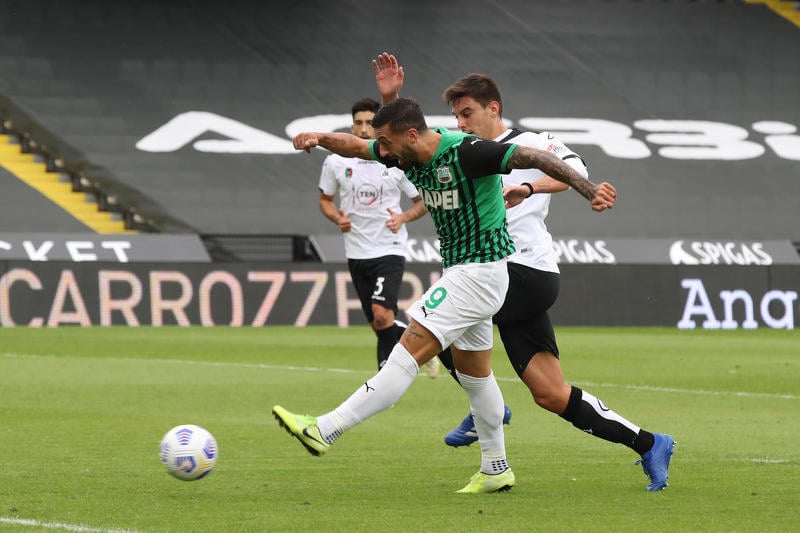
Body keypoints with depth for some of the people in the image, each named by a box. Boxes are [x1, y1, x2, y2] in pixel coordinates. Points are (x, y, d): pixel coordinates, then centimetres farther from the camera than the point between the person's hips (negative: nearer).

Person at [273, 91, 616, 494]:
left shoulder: (466, 152, -23)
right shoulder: (410, 156, 1)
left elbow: (536, 158, -24)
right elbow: (356, 146, 11)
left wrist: (589, 190, -32)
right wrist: (320, 139, -10)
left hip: (480, 273, -10)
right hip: (457, 270, 10)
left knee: (411, 350, -14)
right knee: (472, 372, 18)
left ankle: (325, 430, -19)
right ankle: (495, 471, 28)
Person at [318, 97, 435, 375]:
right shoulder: (336, 162, 1)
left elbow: (423, 201, 7)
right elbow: (325, 200, 15)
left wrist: (403, 217, -12)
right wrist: (338, 218, -5)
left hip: (390, 250, -3)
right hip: (357, 254, 4)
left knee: (382, 315, -22)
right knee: (379, 325, 7)